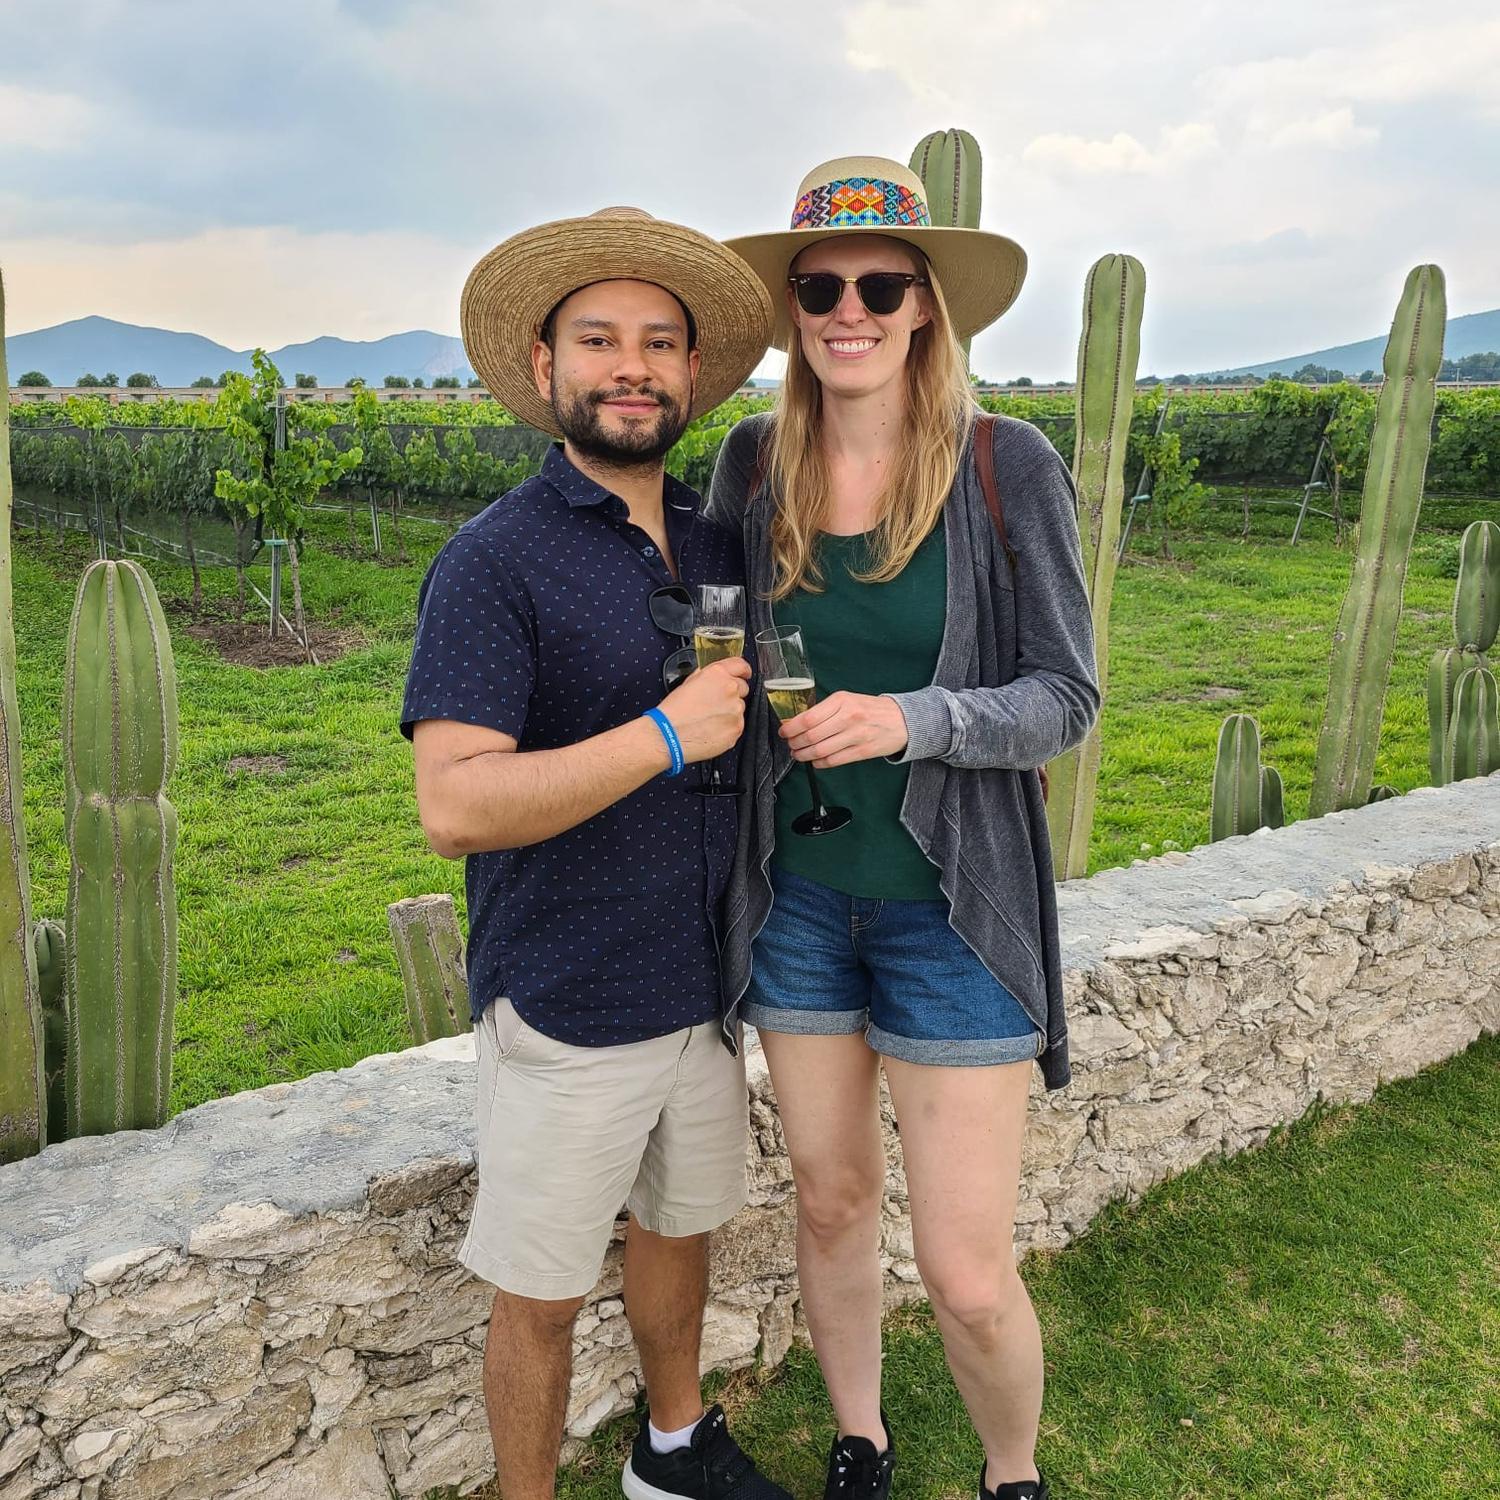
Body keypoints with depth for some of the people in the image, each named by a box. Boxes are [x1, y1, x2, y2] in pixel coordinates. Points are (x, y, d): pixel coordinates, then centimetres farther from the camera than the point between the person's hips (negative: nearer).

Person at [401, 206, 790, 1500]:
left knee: (680, 1226, 25)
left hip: (702, 988, 7)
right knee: (543, 1294, 11)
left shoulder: (720, 543, 4)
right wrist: (667, 735, -26)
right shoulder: (494, 561, -16)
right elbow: (455, 805, -25)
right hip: (566, 1010, -6)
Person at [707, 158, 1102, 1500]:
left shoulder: (1010, 467, -10)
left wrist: (914, 721, -24)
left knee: (970, 1278, 2)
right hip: (798, 895, 3)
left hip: (951, 904, -3)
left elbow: (1066, 698, -9)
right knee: (831, 1201, 19)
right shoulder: (753, 465, -1)